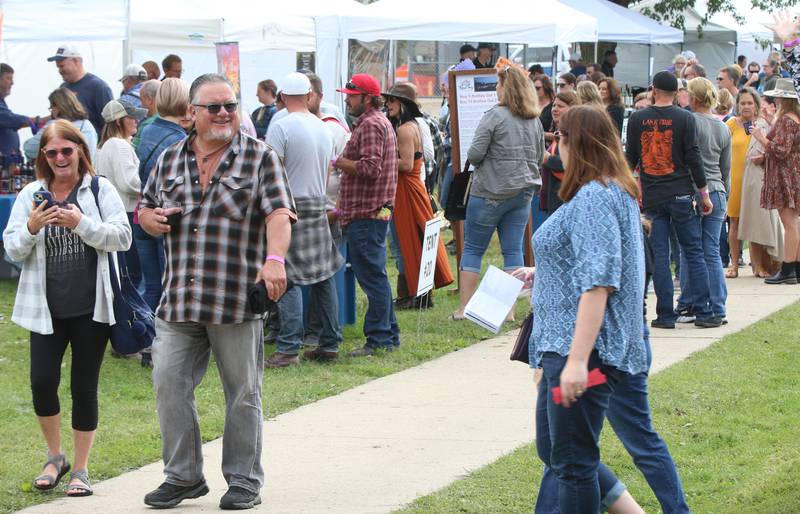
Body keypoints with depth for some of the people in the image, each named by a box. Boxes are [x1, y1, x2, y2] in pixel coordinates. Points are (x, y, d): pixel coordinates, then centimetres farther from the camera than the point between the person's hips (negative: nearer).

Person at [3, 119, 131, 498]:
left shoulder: (100, 190, 1)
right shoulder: (31, 195, 6)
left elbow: (122, 238, -8)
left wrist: (80, 223, -19)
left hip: (90, 306, -2)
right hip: (46, 307, 2)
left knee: (84, 387, 4)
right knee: (42, 382, -5)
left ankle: (80, 470, 16)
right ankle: (55, 457, 19)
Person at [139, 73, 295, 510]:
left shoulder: (260, 158, 0)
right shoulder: (170, 158, 13)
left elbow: (278, 213, -11)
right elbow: (145, 210, 23)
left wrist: (274, 259, -28)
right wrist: (151, 218, -2)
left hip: (238, 302, -4)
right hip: (178, 301, 4)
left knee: (243, 392, 5)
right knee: (169, 384, 1)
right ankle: (183, 476, 15)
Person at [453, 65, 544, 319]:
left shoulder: (494, 115, -13)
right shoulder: (535, 120, 7)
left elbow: (475, 154, -15)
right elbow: (539, 157, 15)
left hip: (491, 192, -5)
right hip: (523, 192, 5)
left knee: (473, 249, 4)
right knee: (513, 250, 8)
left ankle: (464, 307, 2)